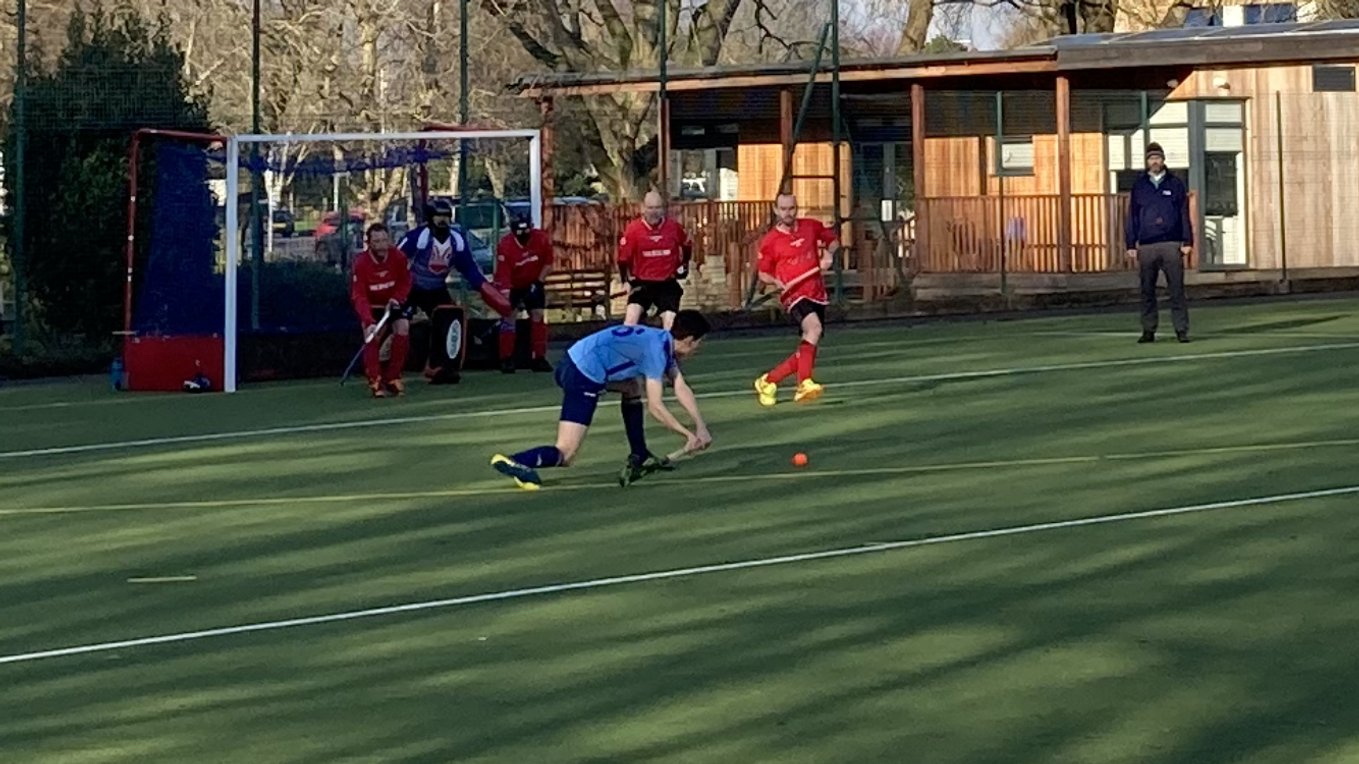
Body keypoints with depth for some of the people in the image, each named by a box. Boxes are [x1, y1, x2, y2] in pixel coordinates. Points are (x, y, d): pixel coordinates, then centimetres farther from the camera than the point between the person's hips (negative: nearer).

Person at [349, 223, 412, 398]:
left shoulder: (398, 258, -16)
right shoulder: (361, 264, -23)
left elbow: (405, 283, 0)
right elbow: (359, 297, -27)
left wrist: (396, 299, -20)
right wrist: (369, 322, -40)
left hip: (391, 305, 2)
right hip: (370, 307, -2)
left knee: (403, 327, -22)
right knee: (371, 334, -26)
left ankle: (392, 377, -10)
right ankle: (375, 381, -19)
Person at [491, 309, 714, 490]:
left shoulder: (664, 343, 15)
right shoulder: (656, 350, -12)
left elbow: (682, 389, 17)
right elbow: (655, 406, -13)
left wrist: (701, 427, 10)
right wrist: (688, 434, -6)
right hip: (582, 378, -10)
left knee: (635, 386, 28)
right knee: (564, 455, -13)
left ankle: (638, 459, 26)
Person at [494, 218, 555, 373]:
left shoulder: (543, 239, -22)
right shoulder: (504, 247, -31)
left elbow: (548, 263, -6)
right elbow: (503, 278, -34)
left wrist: (539, 282, -13)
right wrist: (506, 303, -42)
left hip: (533, 283, 3)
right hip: (511, 285, -3)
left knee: (538, 315, -1)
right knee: (509, 316, -12)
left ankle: (539, 359, 5)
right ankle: (506, 359, -6)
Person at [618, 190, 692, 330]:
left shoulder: (674, 227, -5)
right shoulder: (633, 229, -11)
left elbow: (687, 246, 16)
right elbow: (623, 258, 0)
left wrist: (683, 265, 12)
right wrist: (628, 278, -4)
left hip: (668, 283, 1)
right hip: (642, 283, -1)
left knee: (670, 323, -7)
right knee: (632, 317, -18)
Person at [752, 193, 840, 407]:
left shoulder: (812, 226, 6)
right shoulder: (770, 241, -2)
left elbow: (833, 240, 22)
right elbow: (763, 273, 8)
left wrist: (828, 254, 1)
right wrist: (776, 281, -13)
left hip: (817, 295, 5)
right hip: (794, 295, -5)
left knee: (807, 352, 6)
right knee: (813, 327, -35)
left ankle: (768, 381, 22)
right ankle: (805, 383, -41)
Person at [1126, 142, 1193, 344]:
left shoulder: (1175, 184, 8)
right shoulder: (1139, 186, 10)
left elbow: (1184, 215, 8)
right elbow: (1132, 217, 11)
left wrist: (1187, 242, 0)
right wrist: (1131, 245, 5)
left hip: (1172, 244, -1)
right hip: (1146, 246, 1)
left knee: (1177, 289, -5)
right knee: (1147, 291, 3)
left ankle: (1181, 329, -4)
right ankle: (1148, 330, 8)